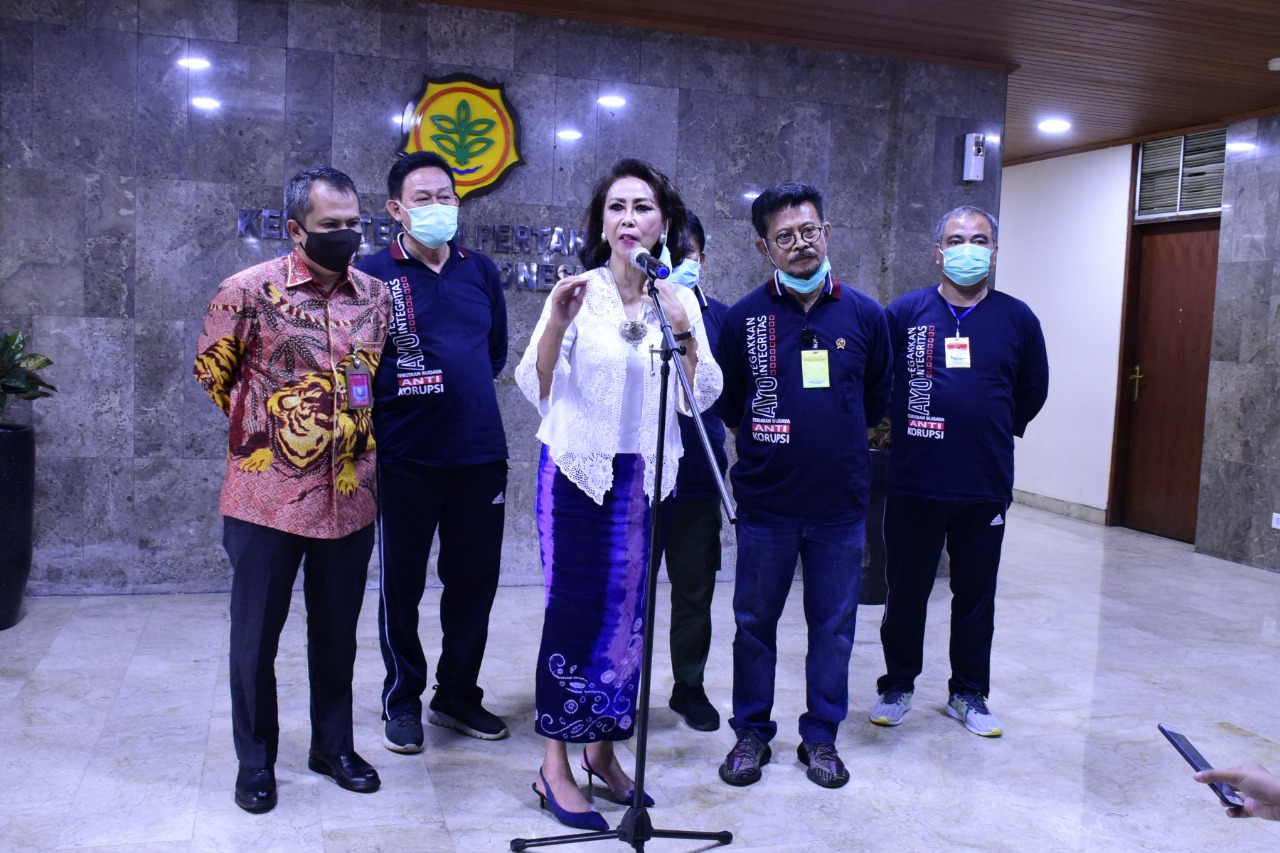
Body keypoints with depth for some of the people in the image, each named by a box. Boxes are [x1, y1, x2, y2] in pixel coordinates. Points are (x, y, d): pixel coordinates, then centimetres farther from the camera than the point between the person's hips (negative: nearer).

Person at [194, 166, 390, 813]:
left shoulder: (376, 295, 3)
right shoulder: (249, 291, -9)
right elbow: (211, 370, 4)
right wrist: (262, 427, 7)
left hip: (350, 496, 3)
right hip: (267, 495, -3)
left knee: (337, 632, 15)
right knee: (256, 633, 9)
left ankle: (333, 745, 33)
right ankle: (255, 761, 27)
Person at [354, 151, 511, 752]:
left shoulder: (481, 271, 9)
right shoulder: (372, 274, -4)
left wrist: (468, 388, 9)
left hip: (480, 453, 4)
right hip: (405, 458, -4)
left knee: (474, 579, 11)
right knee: (402, 583, 8)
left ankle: (458, 693, 29)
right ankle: (403, 700, 26)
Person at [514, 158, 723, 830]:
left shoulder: (682, 299, 4)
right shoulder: (579, 291, -5)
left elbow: (700, 398, -4)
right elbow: (534, 389, -12)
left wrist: (681, 329, -18)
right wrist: (557, 323, -27)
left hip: (646, 477, 3)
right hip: (577, 472, -3)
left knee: (627, 613, 8)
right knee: (574, 611, -5)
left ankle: (603, 750, 24)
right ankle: (554, 767, 8)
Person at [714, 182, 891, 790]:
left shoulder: (864, 314, 1)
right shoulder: (744, 317, -3)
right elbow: (727, 404, 9)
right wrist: (767, 439, 9)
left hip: (841, 504, 1)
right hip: (765, 503, -1)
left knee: (834, 625, 10)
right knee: (755, 622, 9)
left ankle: (821, 736, 27)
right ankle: (752, 733, 26)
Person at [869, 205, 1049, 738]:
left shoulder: (1017, 319, 3)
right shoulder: (905, 312, -2)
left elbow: (1032, 393, 15)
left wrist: (991, 433, 14)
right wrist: (904, 428, 7)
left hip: (986, 487, 2)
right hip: (914, 484, -1)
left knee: (976, 595, 13)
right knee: (906, 591, 10)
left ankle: (969, 694, 29)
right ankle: (897, 686, 27)